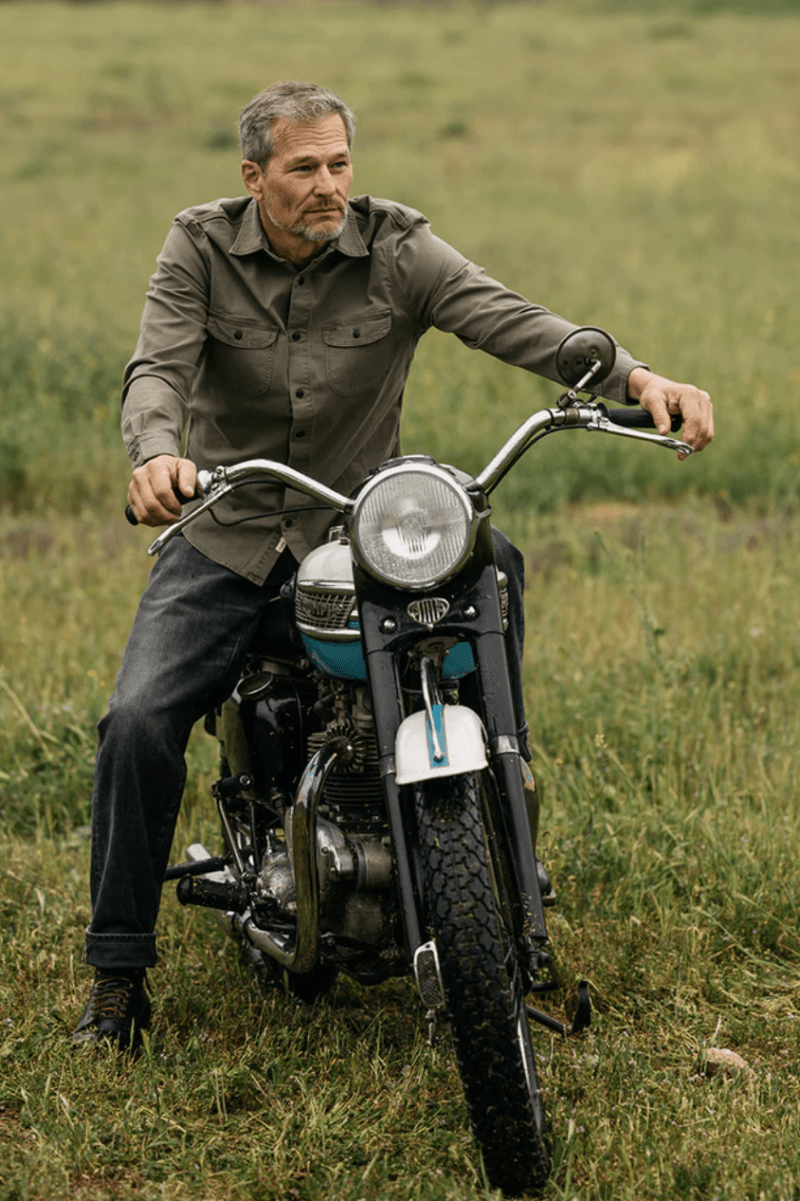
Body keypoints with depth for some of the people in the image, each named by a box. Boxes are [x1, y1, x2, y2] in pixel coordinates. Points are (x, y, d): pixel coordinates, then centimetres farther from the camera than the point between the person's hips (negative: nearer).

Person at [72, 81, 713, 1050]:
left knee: (494, 562, -28)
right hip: (227, 539, 0)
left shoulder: (396, 249, -7)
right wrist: (156, 454, -44)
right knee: (139, 721, -19)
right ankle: (118, 971, -3)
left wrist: (635, 377, -37)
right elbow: (159, 366, -19)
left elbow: (508, 320, -20)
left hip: (362, 524, 0)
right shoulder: (200, 249, -6)